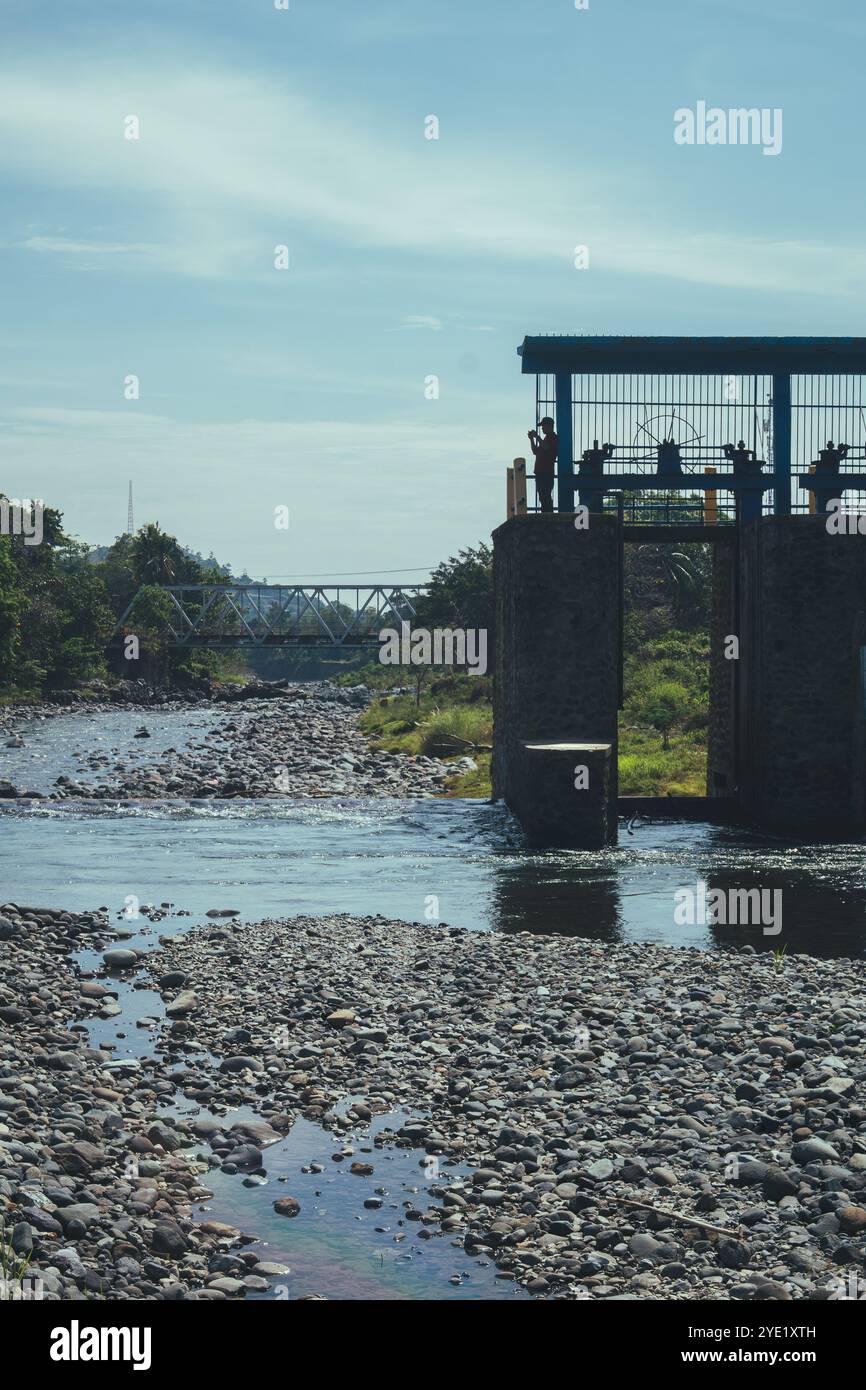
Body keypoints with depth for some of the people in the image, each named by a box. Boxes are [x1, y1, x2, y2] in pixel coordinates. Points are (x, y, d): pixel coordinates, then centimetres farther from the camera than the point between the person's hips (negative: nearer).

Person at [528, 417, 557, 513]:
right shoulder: (546, 438, 23)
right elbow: (535, 451, 26)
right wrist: (532, 439, 14)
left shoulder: (553, 438, -6)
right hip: (541, 472, 10)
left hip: (547, 472, -10)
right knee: (542, 497, 8)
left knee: (546, 497, -14)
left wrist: (537, 436, -18)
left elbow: (546, 447, -25)